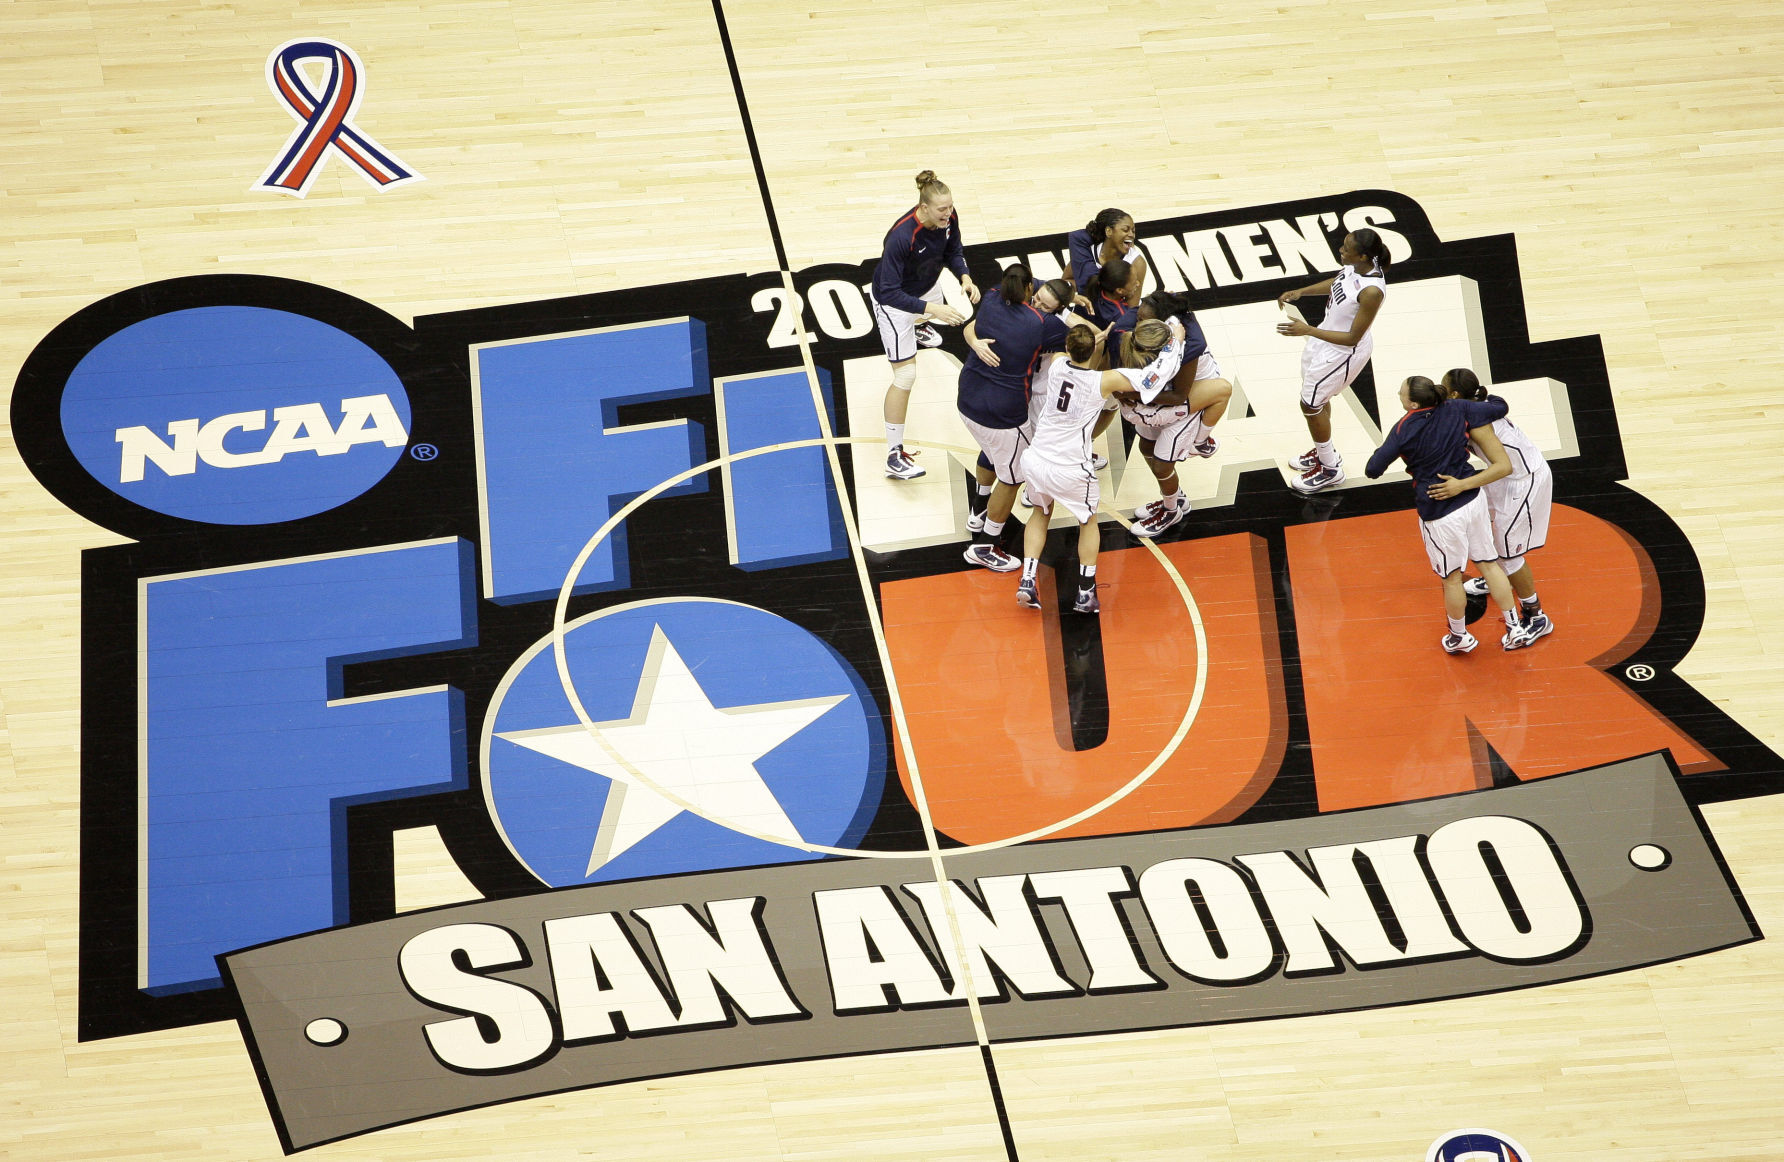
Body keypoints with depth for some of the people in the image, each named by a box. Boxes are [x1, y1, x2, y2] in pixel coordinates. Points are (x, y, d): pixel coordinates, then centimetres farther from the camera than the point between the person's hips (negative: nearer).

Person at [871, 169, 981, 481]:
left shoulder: (948, 218, -23)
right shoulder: (902, 236, -43)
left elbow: (953, 252, -2)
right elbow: (889, 293, -41)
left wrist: (965, 278, -21)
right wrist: (933, 308, -48)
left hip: (926, 286, 7)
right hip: (894, 301, -7)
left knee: (924, 317, 43)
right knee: (905, 376, -9)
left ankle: (918, 328, 85)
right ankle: (894, 456, -2)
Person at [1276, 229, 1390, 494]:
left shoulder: (1371, 291, -38)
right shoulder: (1353, 266, -14)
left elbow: (1352, 338, -30)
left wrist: (1307, 330, -33)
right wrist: (1300, 291, 3)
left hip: (1343, 352, -9)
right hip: (1327, 336, 9)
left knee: (1310, 405, 7)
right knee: (1319, 397, 26)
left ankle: (1330, 471, 26)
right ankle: (1324, 451, 50)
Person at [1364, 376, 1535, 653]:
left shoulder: (1404, 429, -19)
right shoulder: (1458, 409, -7)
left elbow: (1373, 470, -16)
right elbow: (1500, 408, 5)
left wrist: (1385, 447, 4)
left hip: (1439, 513, -5)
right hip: (1473, 500, 5)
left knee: (1451, 578, 15)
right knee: (1490, 564, 20)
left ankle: (1460, 637, 35)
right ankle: (1516, 629, 28)